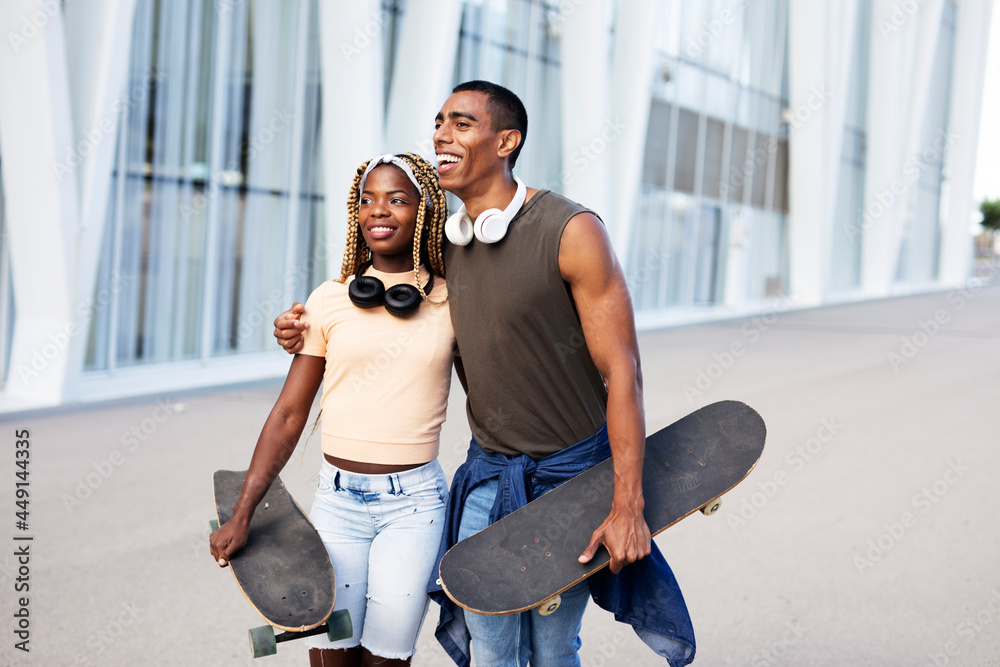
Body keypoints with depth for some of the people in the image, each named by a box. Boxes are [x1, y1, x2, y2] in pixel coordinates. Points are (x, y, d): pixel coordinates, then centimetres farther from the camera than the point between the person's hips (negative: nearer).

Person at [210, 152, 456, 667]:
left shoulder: (451, 303, 1)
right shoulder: (329, 302, 1)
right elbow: (288, 417, 3)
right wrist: (240, 515, 0)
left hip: (413, 502, -1)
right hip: (338, 497, 1)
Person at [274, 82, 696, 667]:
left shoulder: (571, 231, -17)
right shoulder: (446, 245, 2)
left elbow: (621, 371, -18)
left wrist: (628, 506, -22)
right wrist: (313, 334, 4)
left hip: (571, 471, -4)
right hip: (488, 472, 5)